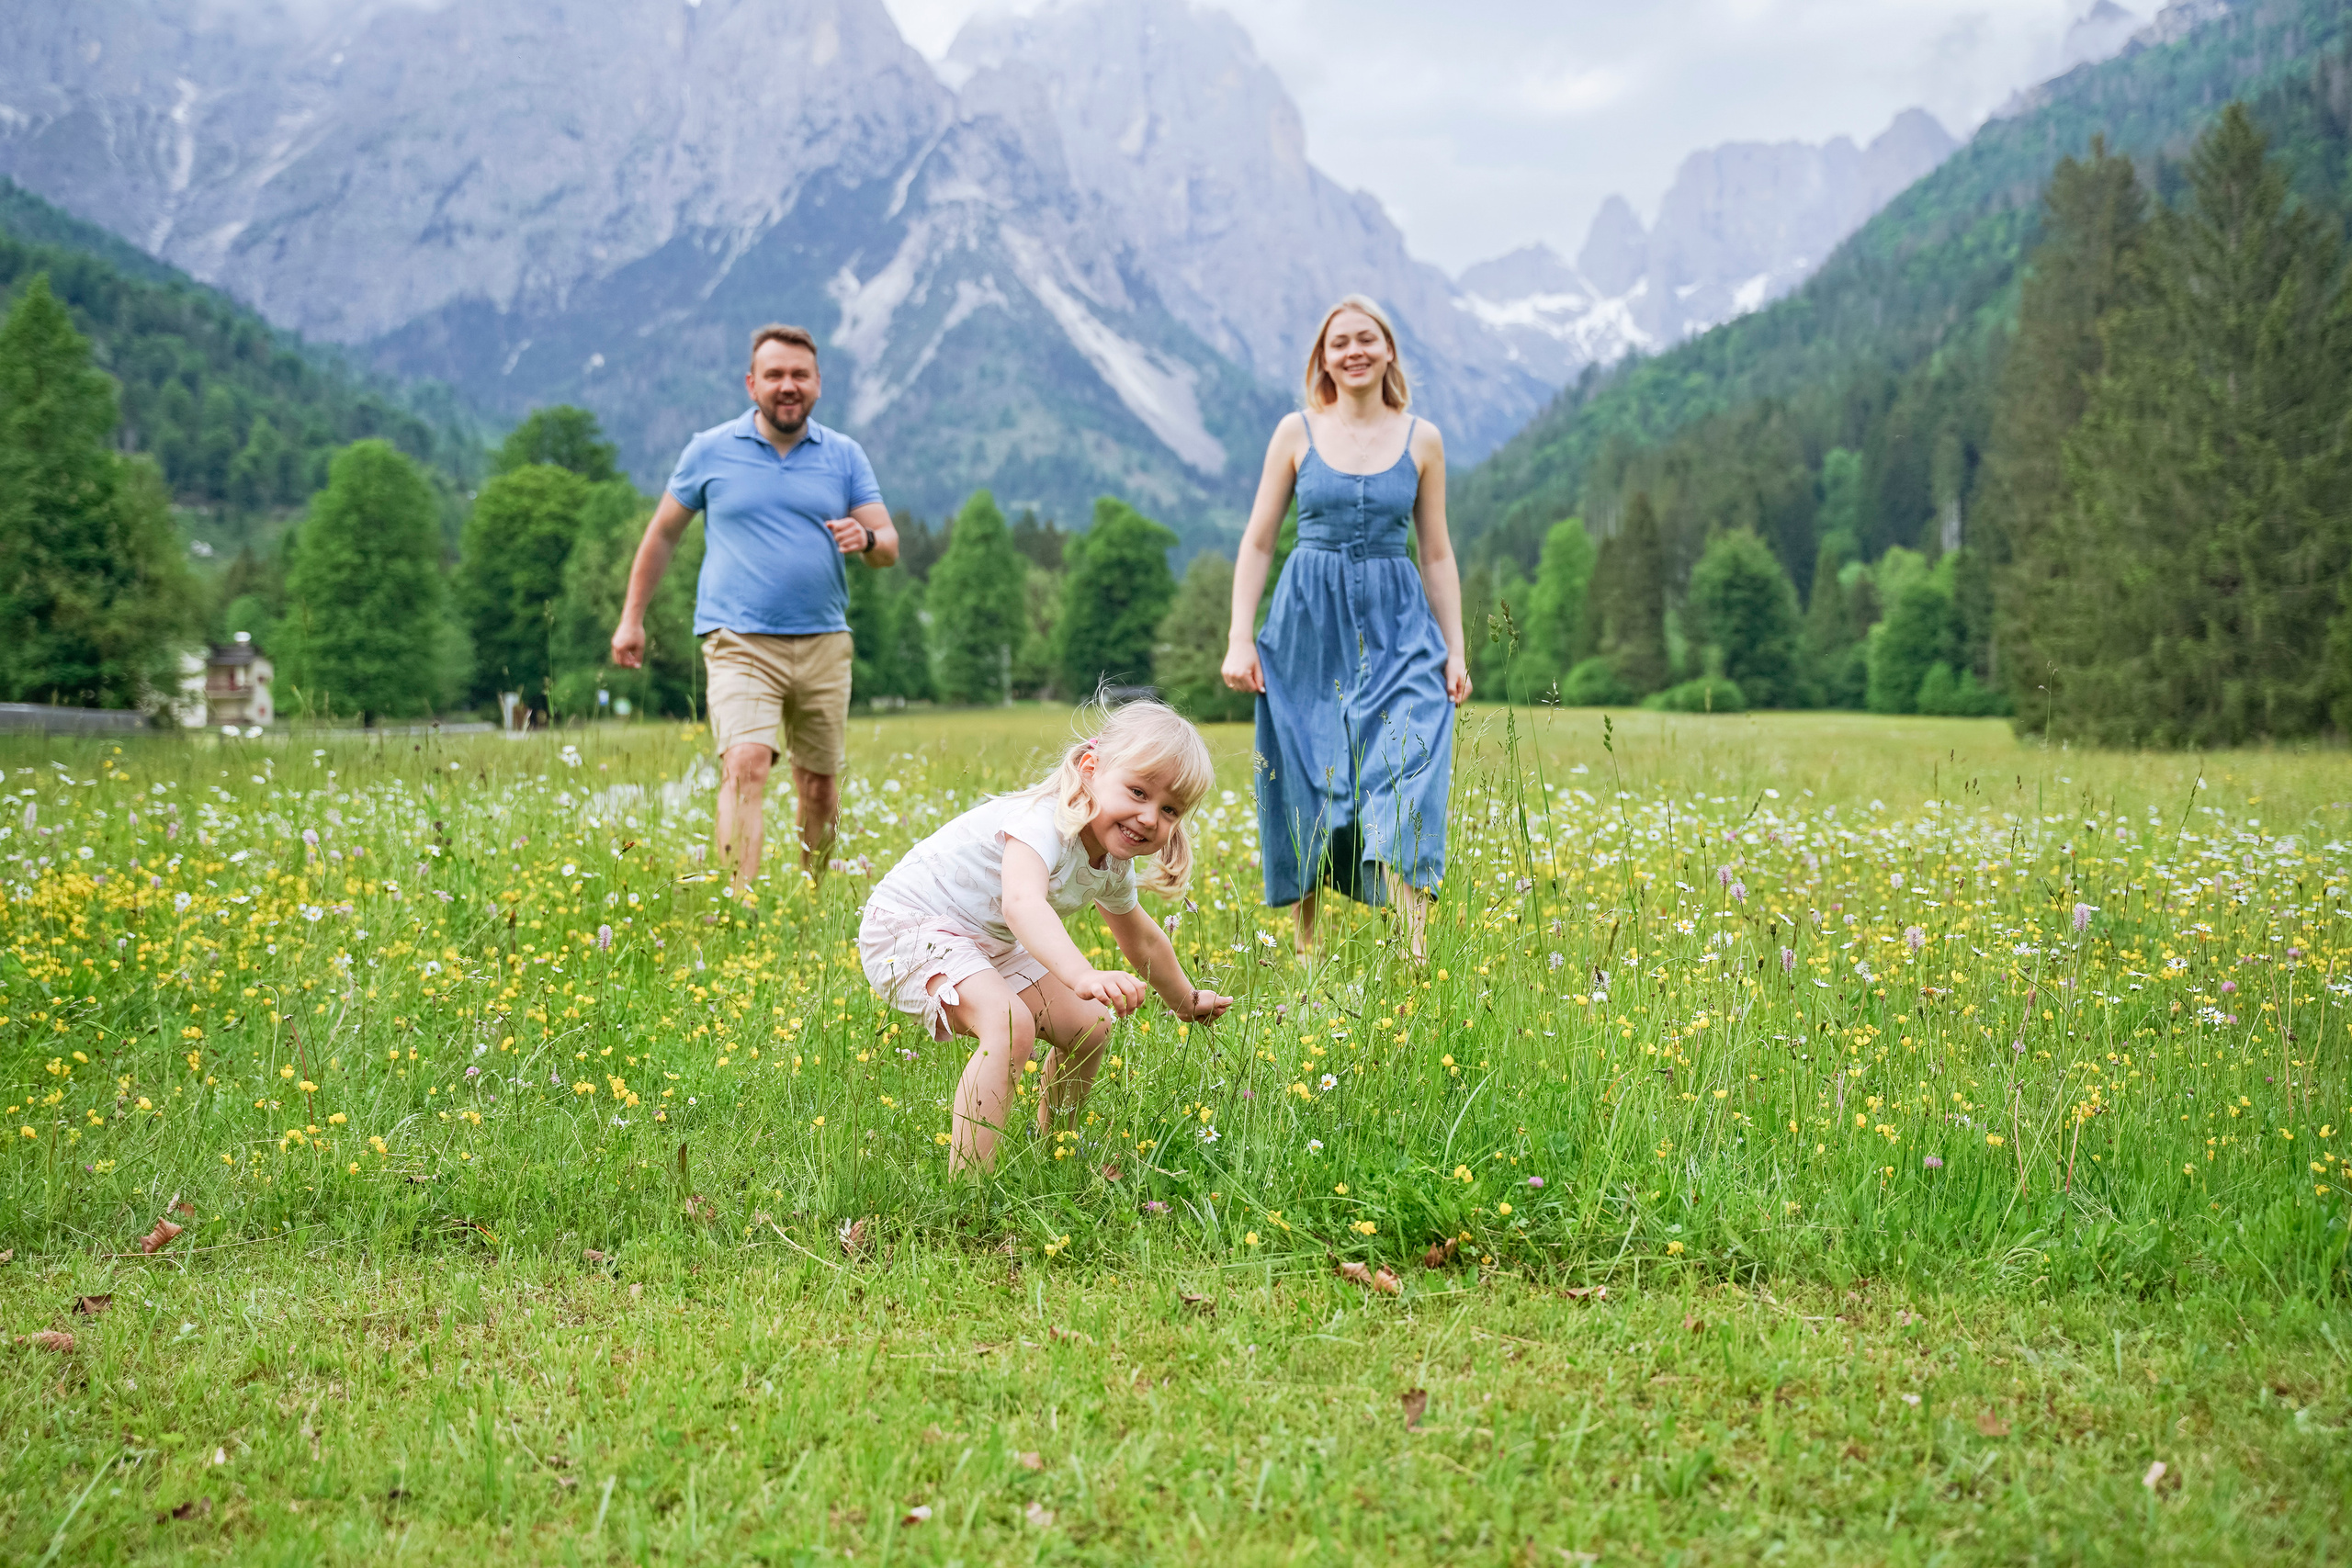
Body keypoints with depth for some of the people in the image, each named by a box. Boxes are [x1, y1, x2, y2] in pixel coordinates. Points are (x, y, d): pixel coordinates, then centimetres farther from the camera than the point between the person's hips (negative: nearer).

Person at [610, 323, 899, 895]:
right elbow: (663, 532, 15)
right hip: (740, 642, -3)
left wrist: (866, 539, -18)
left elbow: (889, 546, 7)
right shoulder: (710, 451, 5)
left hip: (823, 643, 3)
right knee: (745, 767, -22)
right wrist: (632, 618, 13)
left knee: (820, 788, 9)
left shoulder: (845, 457, 9)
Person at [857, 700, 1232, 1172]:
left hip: (989, 943, 10)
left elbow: (1143, 942, 20)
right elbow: (1022, 904, -52)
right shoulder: (1047, 819, -32)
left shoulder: (1114, 865, -2)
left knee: (1090, 1028, 9)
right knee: (1010, 1026, -32)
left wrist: (1186, 1001, 32)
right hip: (909, 925, -10)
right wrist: (1083, 975, -67)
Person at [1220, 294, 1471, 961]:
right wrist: (1240, 638, -3)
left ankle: (1415, 947, -19)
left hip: (1397, 629, 0)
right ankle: (1305, 944, 17)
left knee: (1406, 776, -14)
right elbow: (1257, 542, 6)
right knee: (1306, 784, 3)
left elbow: (1437, 554, 11)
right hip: (1308, 624, 0)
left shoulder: (1422, 439, 6)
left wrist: (1455, 650, 5)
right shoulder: (1297, 432, 4)